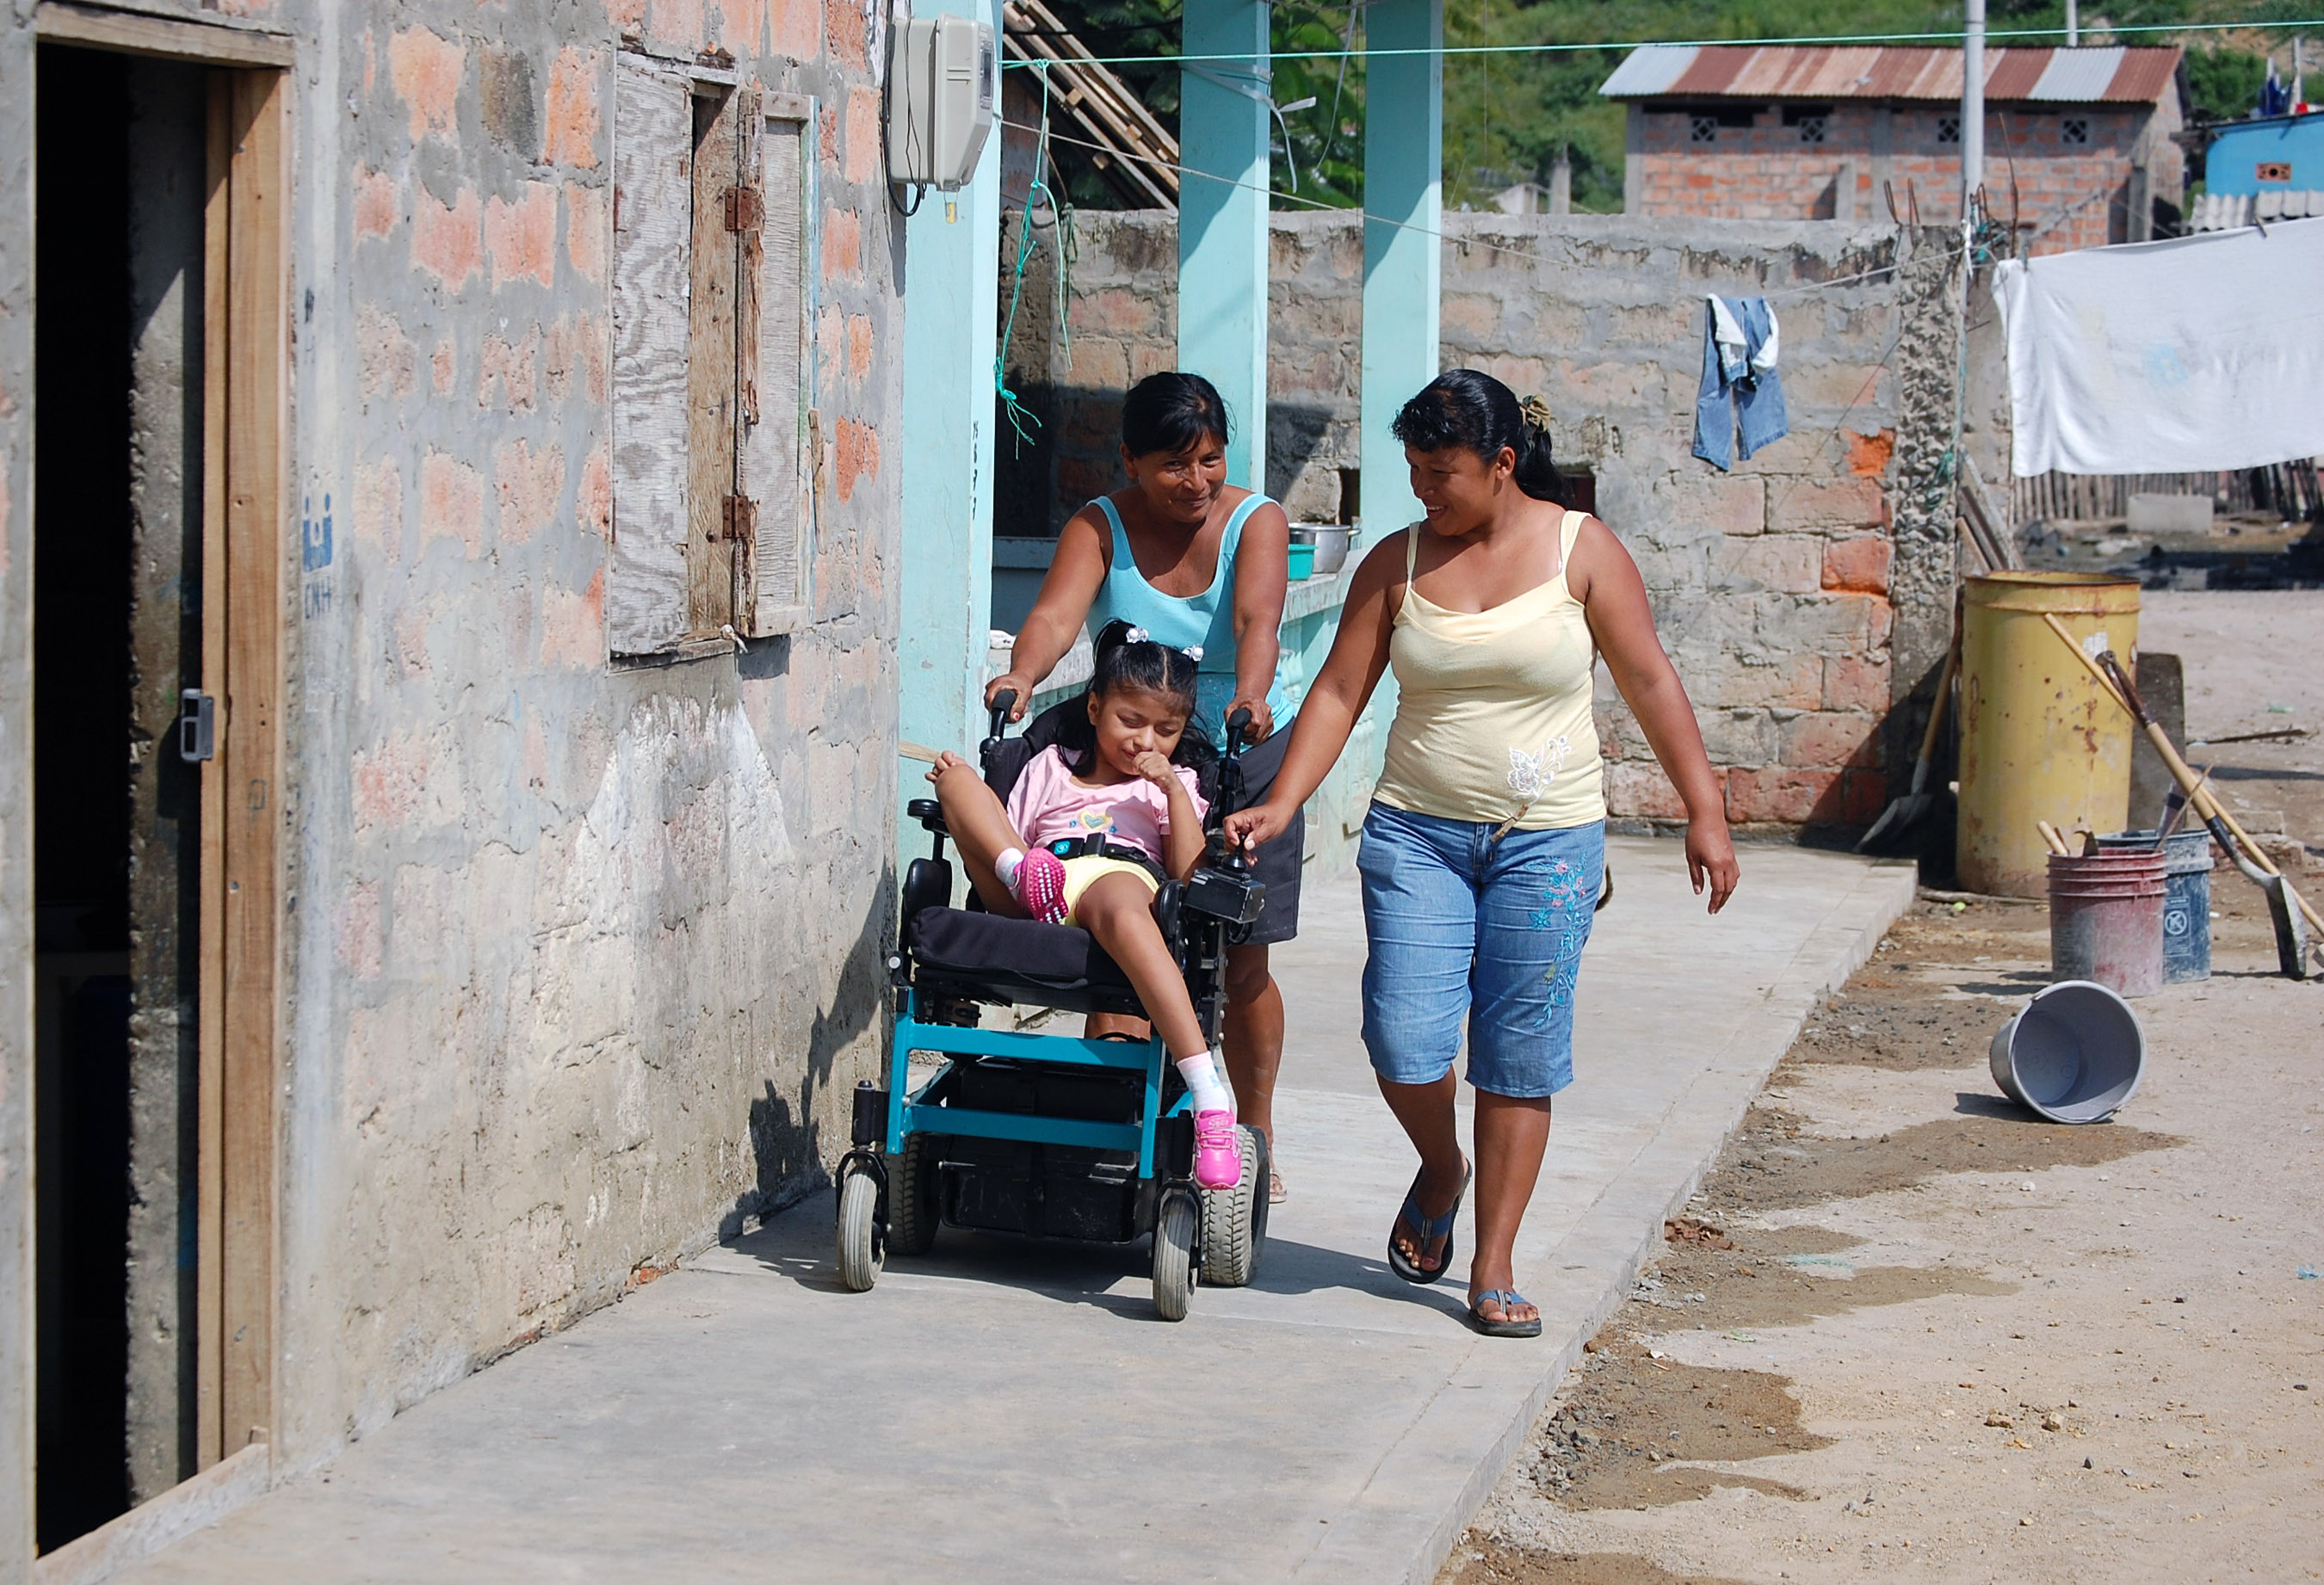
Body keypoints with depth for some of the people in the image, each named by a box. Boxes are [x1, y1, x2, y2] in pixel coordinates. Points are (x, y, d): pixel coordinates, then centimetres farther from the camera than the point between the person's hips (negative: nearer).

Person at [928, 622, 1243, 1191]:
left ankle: (1210, 1096, -53)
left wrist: (1174, 789, 6)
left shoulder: (1172, 785, 29)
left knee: (1120, 909, -43)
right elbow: (1007, 834, 26)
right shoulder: (1050, 767, 35)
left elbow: (1188, 872, 11)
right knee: (958, 775, -6)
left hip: (1125, 875, -3)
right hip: (1027, 900, 3)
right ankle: (1023, 874, -38)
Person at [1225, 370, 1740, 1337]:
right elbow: (1340, 692, 4)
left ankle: (1494, 1266, 9)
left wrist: (1704, 812, -1)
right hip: (1417, 831, 2)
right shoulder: (1397, 563, 4)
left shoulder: (1580, 550, -1)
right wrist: (1280, 805, -6)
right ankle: (1441, 1169, 24)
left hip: (1547, 837, -1)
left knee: (1521, 1056, -1)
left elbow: (1650, 684, 2)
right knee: (1403, 1040, -9)